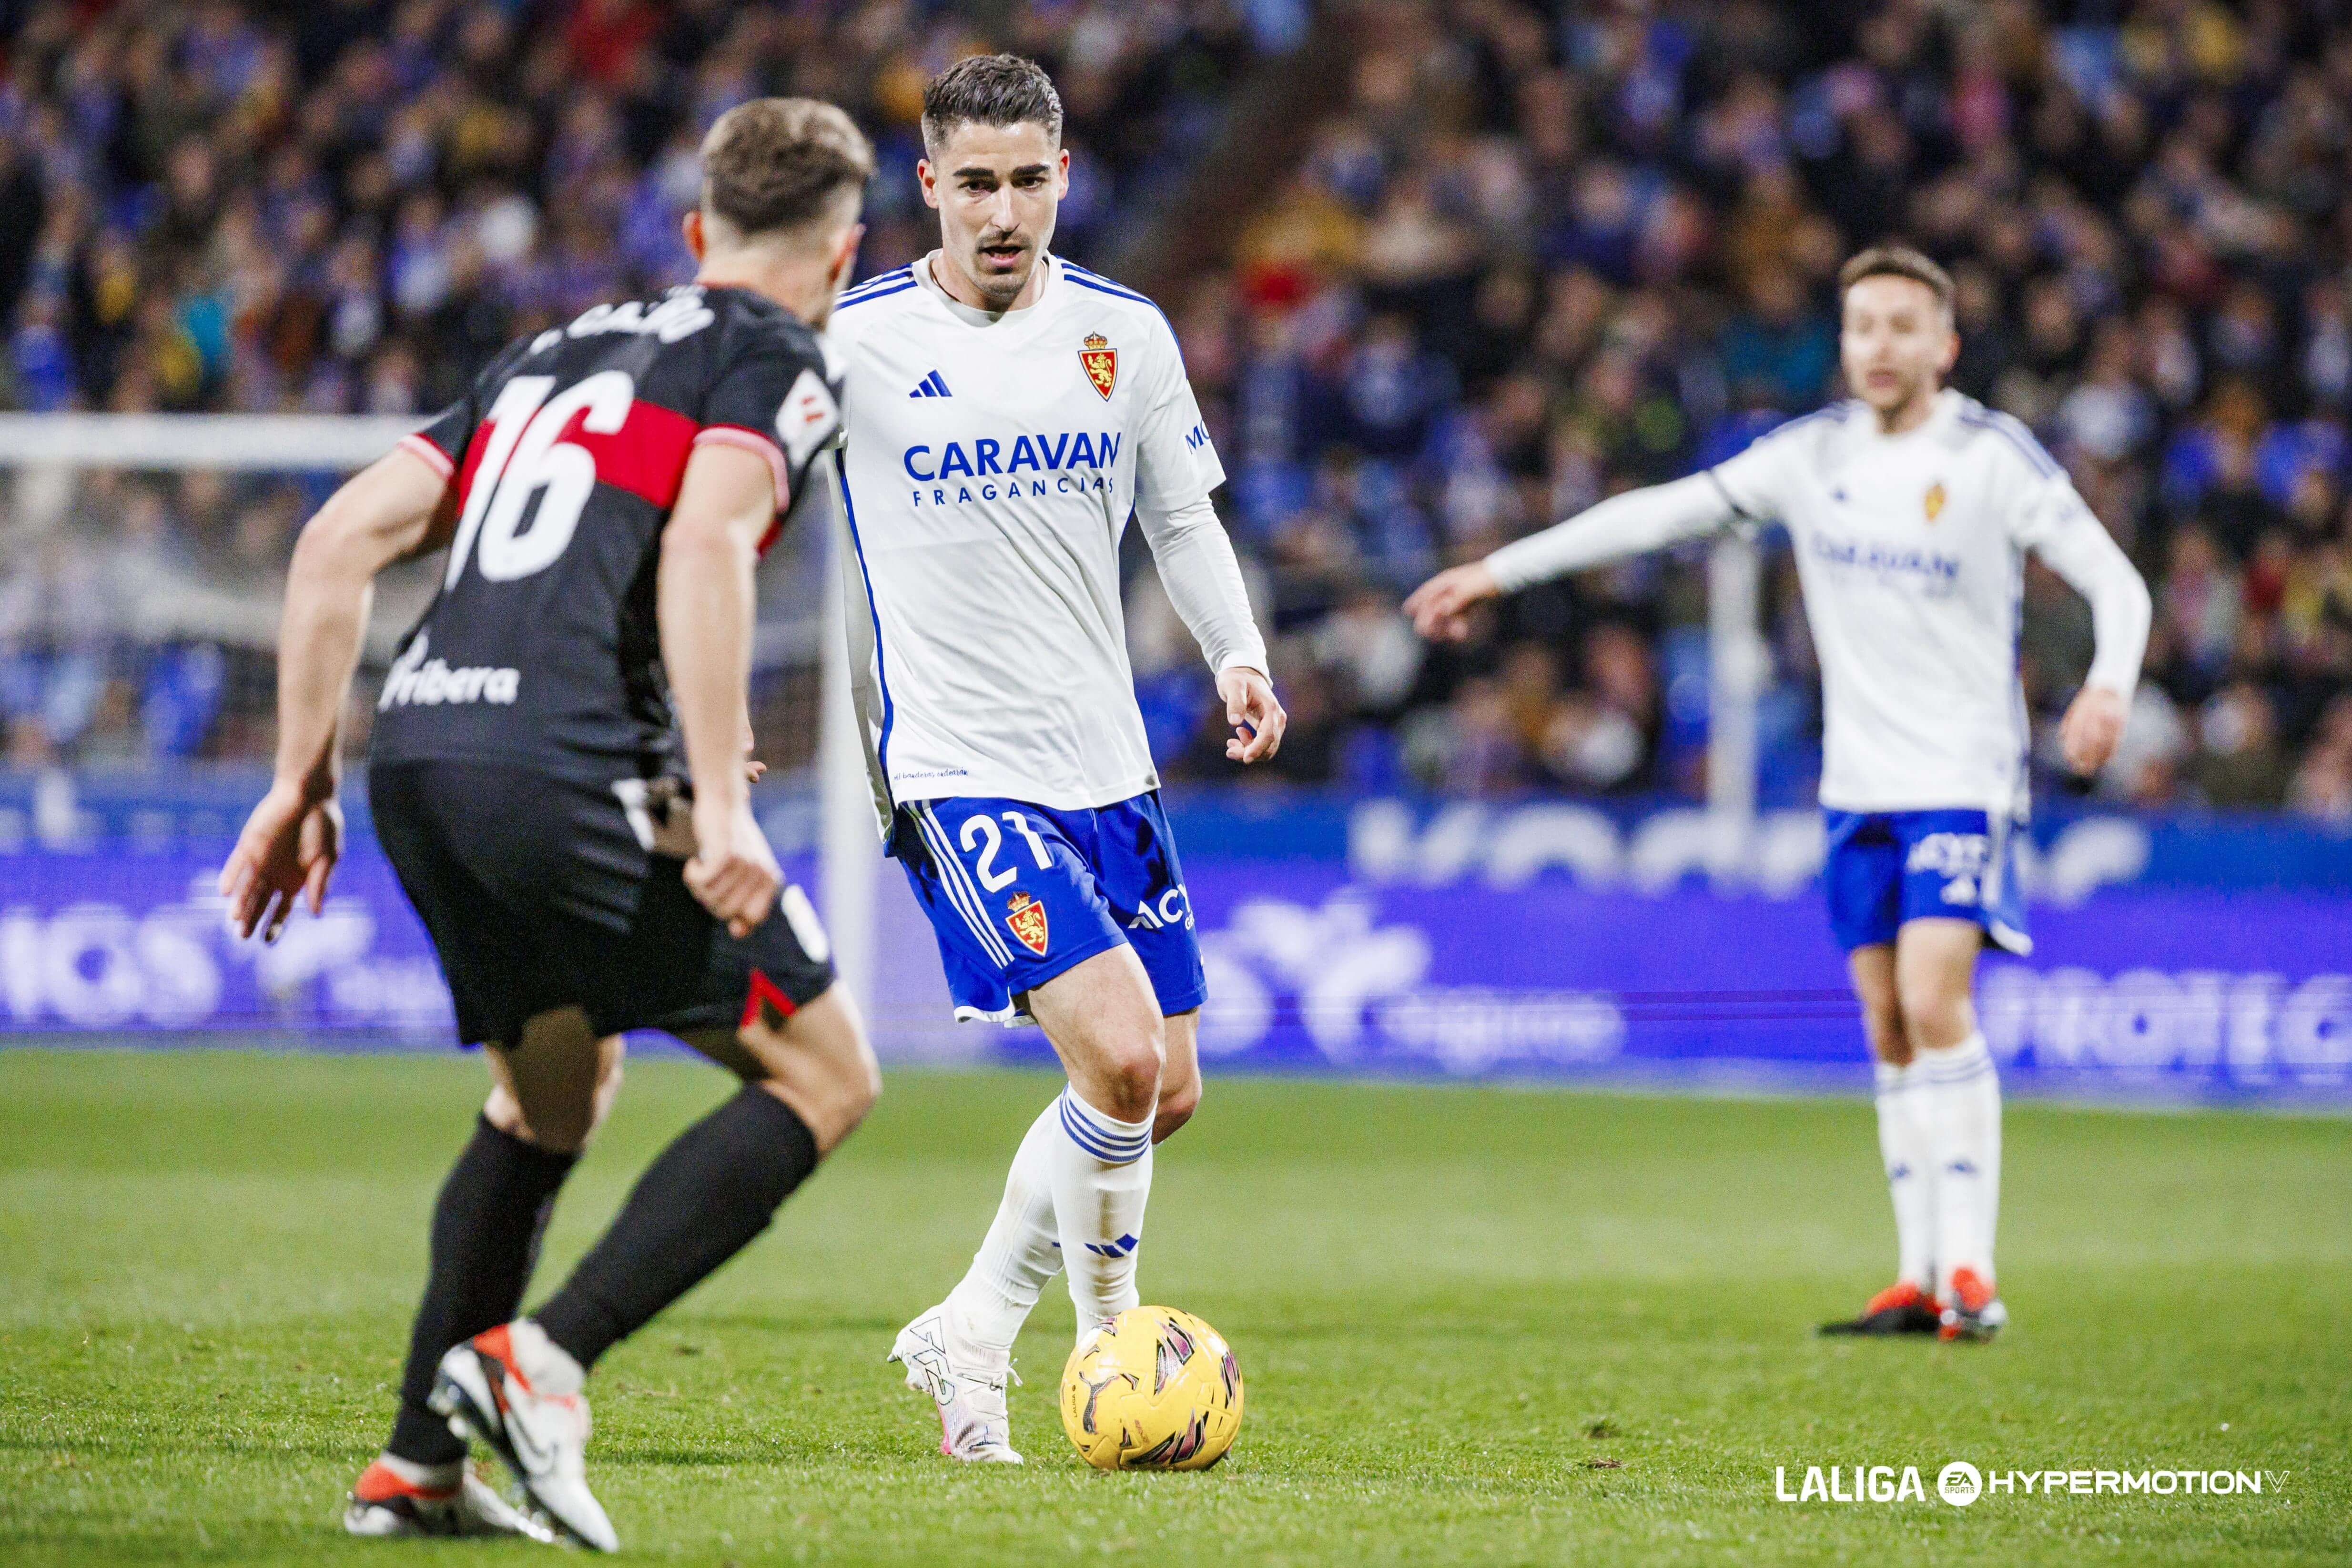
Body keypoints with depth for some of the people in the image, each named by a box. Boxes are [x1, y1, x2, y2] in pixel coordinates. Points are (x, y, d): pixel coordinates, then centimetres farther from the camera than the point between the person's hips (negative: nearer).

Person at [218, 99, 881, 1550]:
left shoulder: (556, 355, 27)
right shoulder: (777, 365, 6)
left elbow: (339, 542, 20)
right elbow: (704, 548, -14)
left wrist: (303, 783, 22)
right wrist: (722, 809, -19)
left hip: (419, 753, 8)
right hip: (570, 768, -8)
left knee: (552, 1098, 27)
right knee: (826, 1074, 4)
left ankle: (418, 1466, 22)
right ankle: (543, 1359, -9)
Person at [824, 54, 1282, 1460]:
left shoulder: (1126, 333, 4)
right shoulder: (853, 340, -7)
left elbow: (1184, 519, 13)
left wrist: (1242, 656, -3)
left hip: (1108, 766, 6)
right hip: (958, 774, -6)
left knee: (1166, 1096, 9)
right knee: (1119, 1058, -21)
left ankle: (971, 1339, 25)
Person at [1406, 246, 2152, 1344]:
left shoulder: (1992, 457, -7)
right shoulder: (1815, 455, 6)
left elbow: (2114, 581, -8)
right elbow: (1662, 513, 10)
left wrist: (2109, 687, -29)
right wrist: (1500, 570, 10)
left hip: (1965, 779, -5)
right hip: (1858, 784, 5)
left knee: (1934, 1001, -19)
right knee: (1889, 1031, 4)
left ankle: (1970, 1271, -19)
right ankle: (1921, 1281, 9)